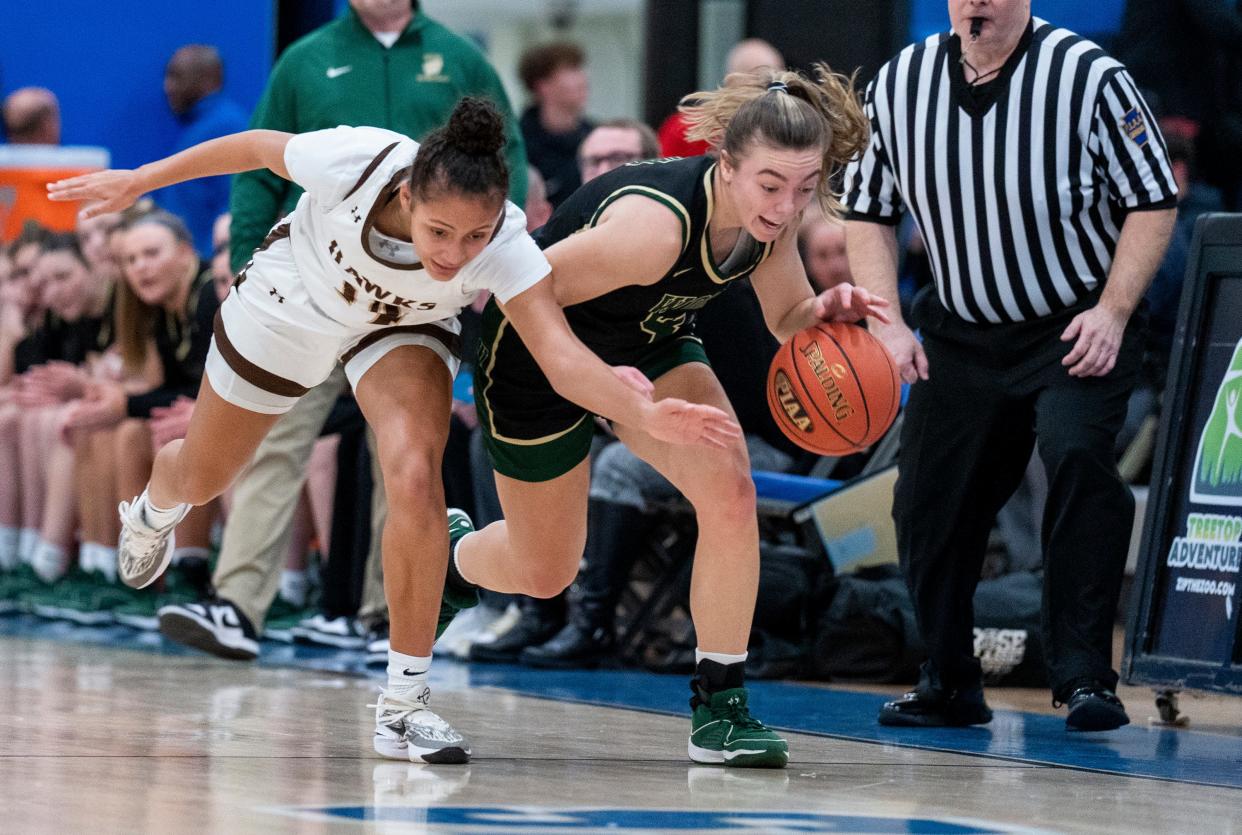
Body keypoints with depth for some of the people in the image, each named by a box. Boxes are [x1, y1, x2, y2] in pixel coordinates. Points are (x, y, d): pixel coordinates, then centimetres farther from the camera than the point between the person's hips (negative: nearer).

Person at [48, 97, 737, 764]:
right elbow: (256, 147, -20)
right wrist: (139, 181, -7)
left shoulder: (504, 248, -40)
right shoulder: (357, 162, -40)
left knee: (416, 481, -28)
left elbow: (565, 359, -50)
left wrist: (647, 414, -69)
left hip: (401, 330, -1)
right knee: (200, 478, 20)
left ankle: (403, 705, -15)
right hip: (293, 299, 1)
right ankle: (152, 512, 61)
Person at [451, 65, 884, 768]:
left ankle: (719, 707, -11)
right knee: (545, 573, 11)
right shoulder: (656, 222, -41)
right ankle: (447, 561, 48)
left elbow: (786, 319, -4)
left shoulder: (772, 213, -20)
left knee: (729, 488, -21)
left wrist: (827, 311, -26)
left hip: (651, 347, 5)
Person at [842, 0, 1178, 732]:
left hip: (1078, 330, -5)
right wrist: (886, 323, -2)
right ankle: (951, 684, 22)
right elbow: (870, 212, 9)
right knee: (927, 500, 3)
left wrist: (1112, 311, -18)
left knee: (1077, 454, -28)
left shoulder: (1089, 77, -15)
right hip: (959, 335, 5)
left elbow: (1153, 201, -9)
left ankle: (1086, 676, -24)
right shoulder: (897, 86, -3)